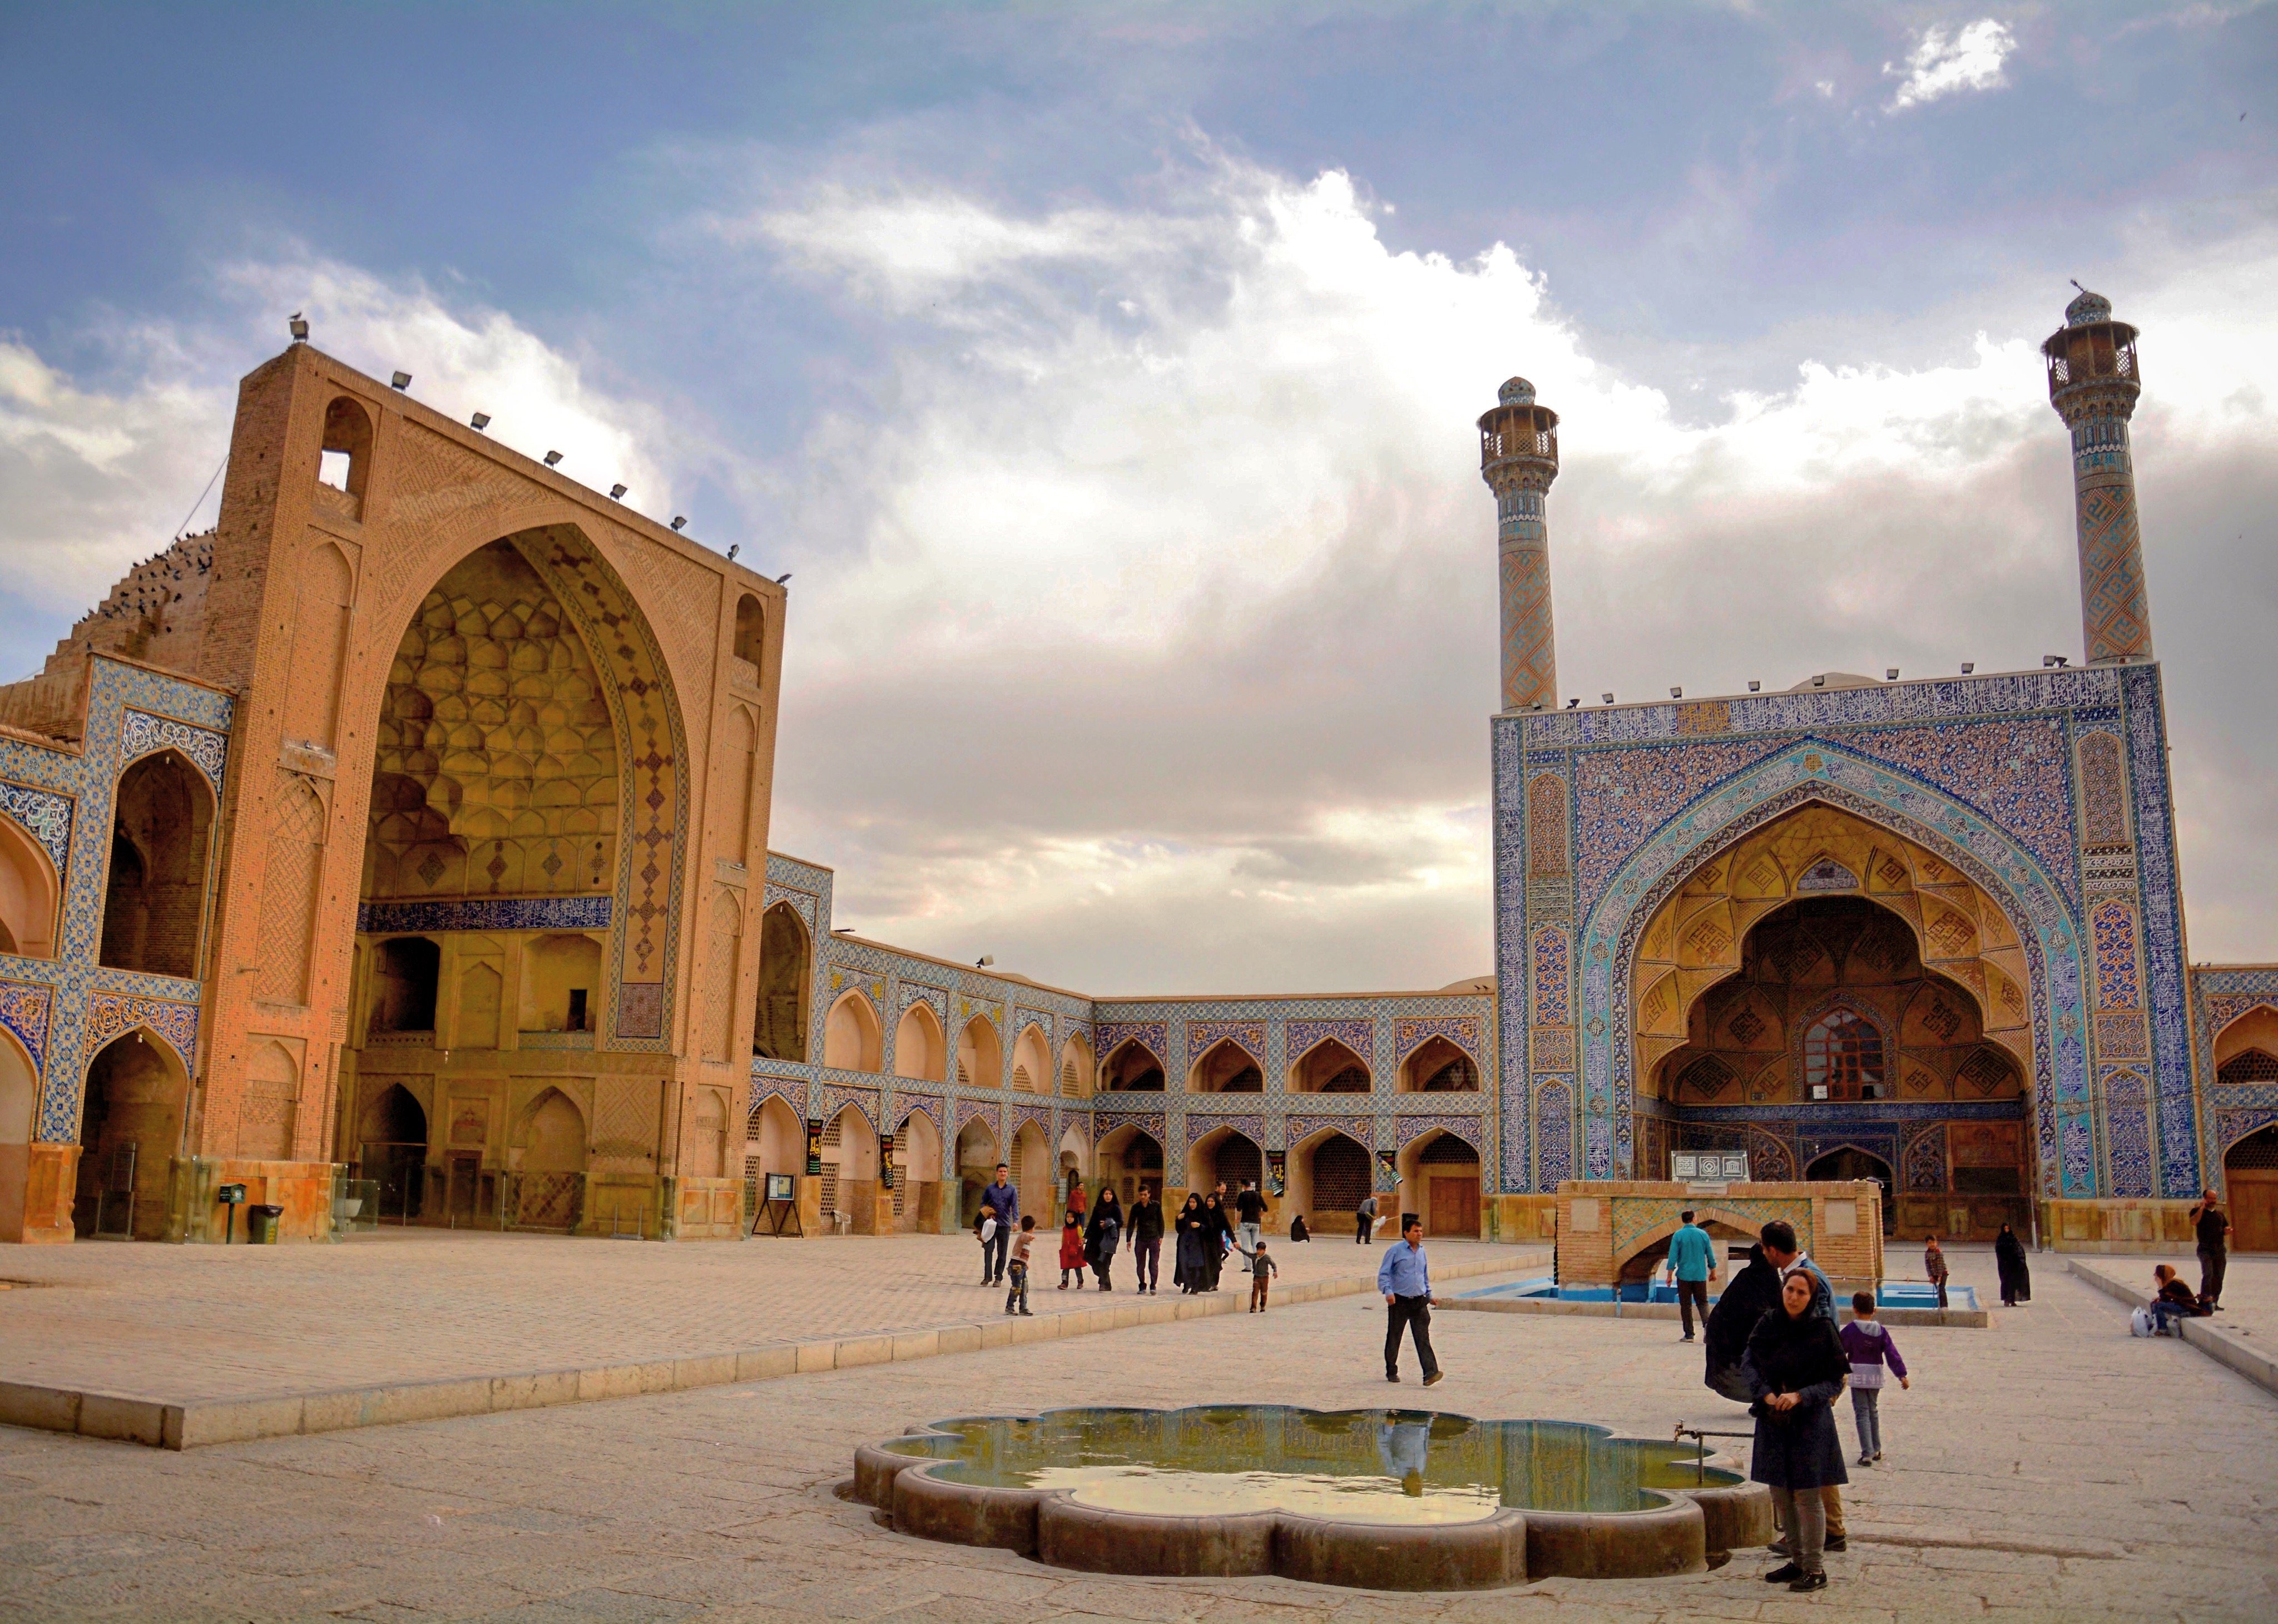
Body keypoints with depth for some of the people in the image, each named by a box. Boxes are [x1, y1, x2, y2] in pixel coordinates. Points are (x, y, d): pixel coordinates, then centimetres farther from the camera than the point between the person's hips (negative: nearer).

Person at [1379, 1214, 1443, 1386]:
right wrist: (1388, 1292, -22)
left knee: (1423, 1338, -9)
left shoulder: (1422, 1251, 11)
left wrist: (1429, 1294, 26)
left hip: (1419, 1302, 3)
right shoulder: (1396, 1251, -6)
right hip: (1399, 1302, -3)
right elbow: (1383, 1273, -8)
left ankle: (1430, 1373, -19)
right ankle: (1391, 1372, 24)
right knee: (1394, 1338, 8)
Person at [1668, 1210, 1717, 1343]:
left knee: (1686, 1306, 7)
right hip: (1700, 1276, 1)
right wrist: (1713, 1272, 18)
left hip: (1684, 1276, -1)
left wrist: (1670, 1275, -2)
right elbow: (1710, 1256, 5)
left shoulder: (1678, 1235, -6)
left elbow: (1673, 1257, -8)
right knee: (1703, 1303, 10)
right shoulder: (1703, 1234, -1)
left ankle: (1689, 1334, 8)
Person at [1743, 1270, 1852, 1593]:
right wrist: (1766, 1394, -19)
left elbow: (1835, 1382, -8)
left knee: (1807, 1496, -2)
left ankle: (1815, 1569, 9)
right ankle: (1797, 1560, 25)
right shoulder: (1768, 1325, 2)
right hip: (1773, 1421, 5)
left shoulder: (1822, 1330, -9)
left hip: (1810, 1421, -5)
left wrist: (1799, 1396, -21)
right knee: (1780, 1494, 11)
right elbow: (1748, 1362, -3)